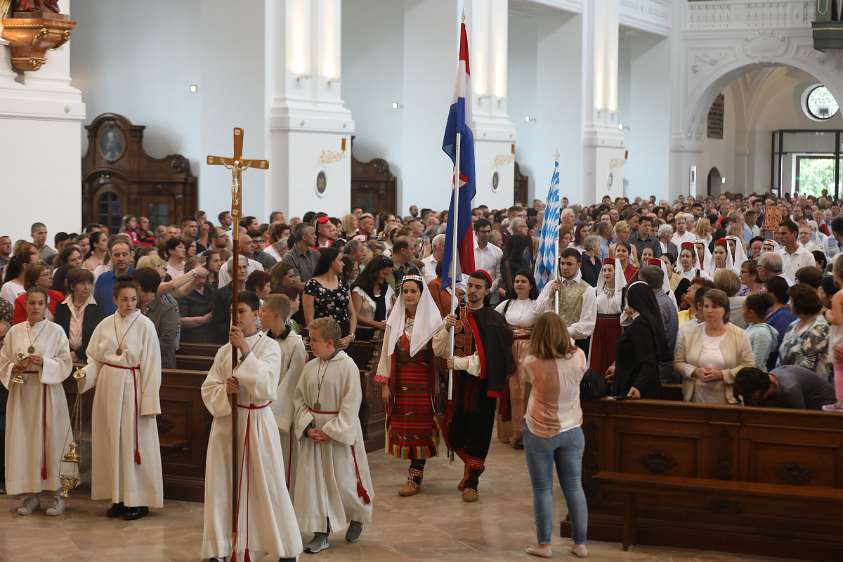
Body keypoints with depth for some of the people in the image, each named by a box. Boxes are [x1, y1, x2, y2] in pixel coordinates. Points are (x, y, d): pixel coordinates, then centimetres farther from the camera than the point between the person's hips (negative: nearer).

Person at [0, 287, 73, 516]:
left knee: (51, 443, -3)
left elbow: (65, 364, -4)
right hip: (21, 393, 3)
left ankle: (57, 494, 3)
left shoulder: (56, 331, 0)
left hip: (48, 393, -3)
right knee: (24, 443, 2)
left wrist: (43, 363, -19)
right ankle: (30, 494, 9)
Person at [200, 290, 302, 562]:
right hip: (225, 421, 4)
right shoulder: (224, 350, 7)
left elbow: (266, 385, -18)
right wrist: (225, 389, -15)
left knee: (268, 486, 1)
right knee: (221, 486, 5)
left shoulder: (269, 347, -4)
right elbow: (208, 389, 6)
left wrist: (245, 352, -23)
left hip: (257, 422, -4)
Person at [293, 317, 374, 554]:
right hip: (313, 433, 5)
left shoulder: (347, 366, -12)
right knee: (314, 481, 2)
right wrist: (308, 426, -8)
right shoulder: (310, 367, 4)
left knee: (343, 479, 5)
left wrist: (330, 431, -16)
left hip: (340, 432, -5)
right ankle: (321, 534, 10)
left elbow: (351, 404, -13)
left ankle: (357, 518, 33)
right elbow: (300, 399, 7)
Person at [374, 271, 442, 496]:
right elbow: (387, 352, 7)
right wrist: (384, 383, 3)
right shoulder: (395, 320, 6)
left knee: (420, 427, -2)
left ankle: (415, 478, 3)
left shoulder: (431, 319, -3)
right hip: (399, 382, 3)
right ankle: (415, 472, 18)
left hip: (423, 382, -3)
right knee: (401, 427, 5)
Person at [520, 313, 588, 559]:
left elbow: (521, 376, 3)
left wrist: (531, 352, 11)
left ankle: (543, 544, 13)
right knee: (574, 487, 11)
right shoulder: (578, 357, -12)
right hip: (572, 431, 3)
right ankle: (580, 543, 17)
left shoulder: (532, 363, -20)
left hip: (540, 433, -3)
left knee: (542, 489, 7)